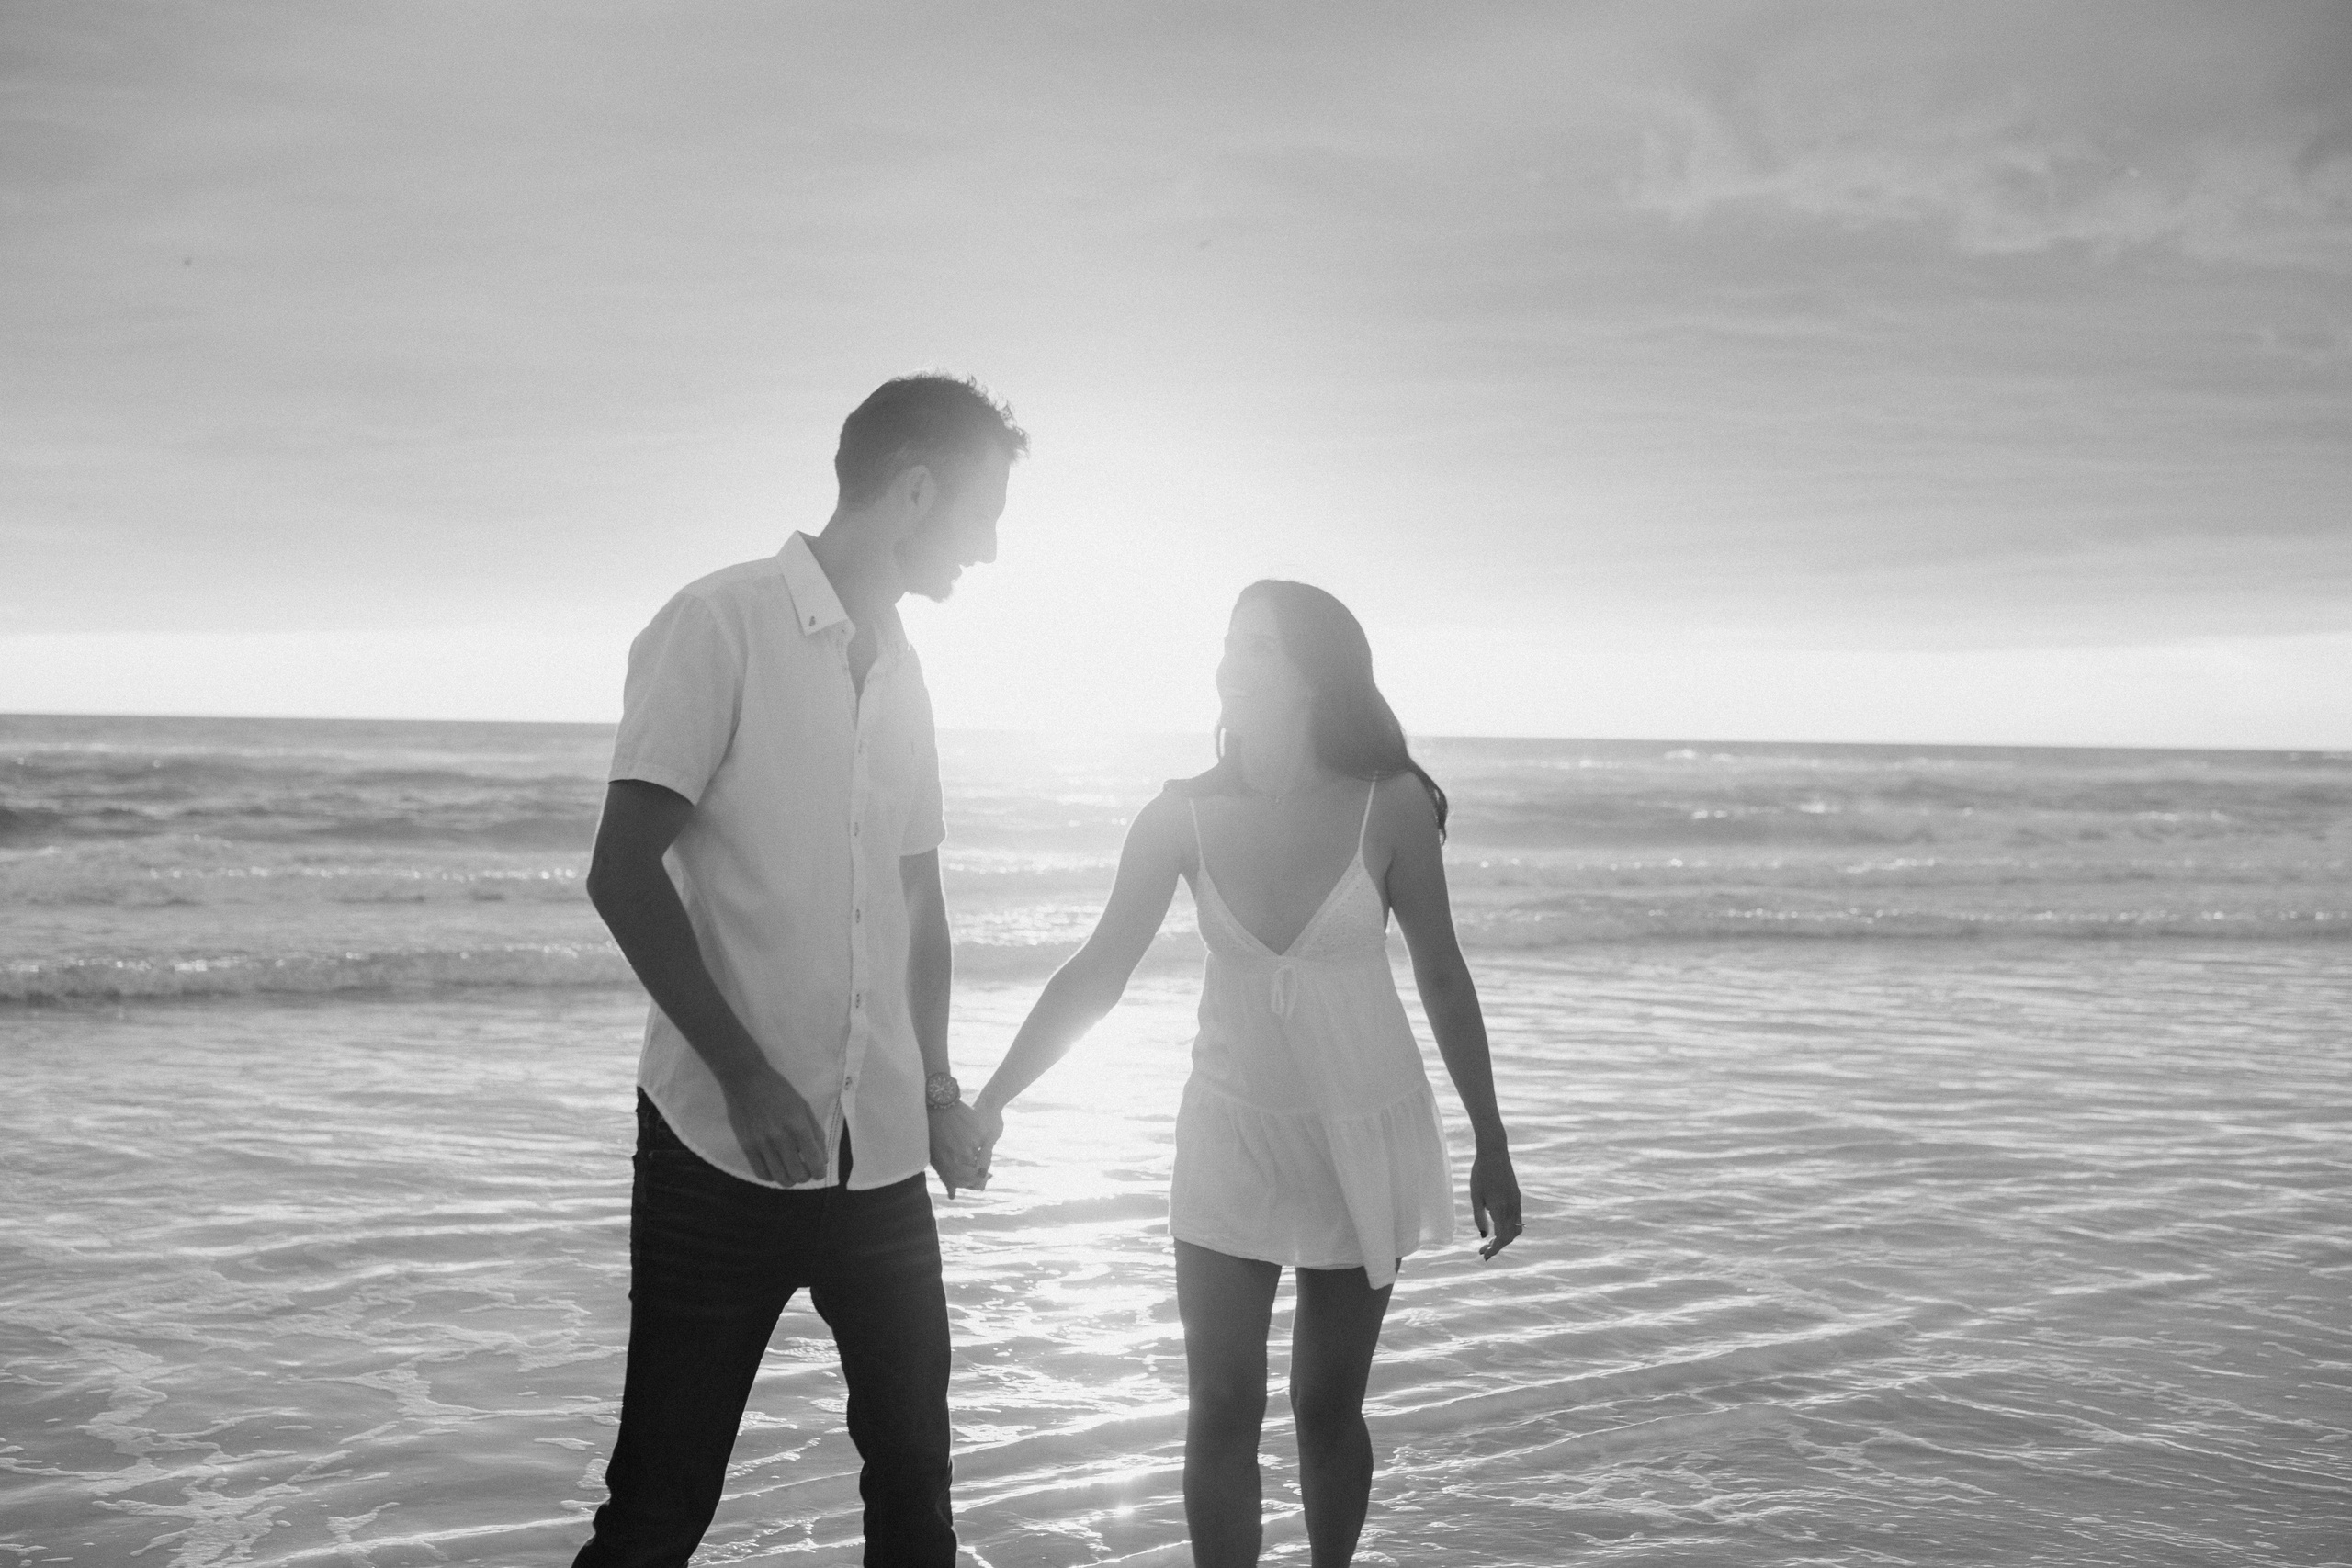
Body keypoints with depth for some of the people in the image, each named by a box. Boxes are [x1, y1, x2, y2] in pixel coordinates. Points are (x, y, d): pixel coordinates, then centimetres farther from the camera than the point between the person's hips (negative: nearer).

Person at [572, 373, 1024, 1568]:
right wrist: (745, 1074, -18)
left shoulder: (900, 672, 14)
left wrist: (937, 1086, 15)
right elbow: (624, 875, -13)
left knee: (913, 1464, 12)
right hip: (725, 1153, -6)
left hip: (881, 1156, 7)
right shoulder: (723, 626, -7)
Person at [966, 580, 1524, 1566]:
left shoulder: (1388, 805, -12)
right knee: (1222, 1409, -2)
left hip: (1365, 1139, -1)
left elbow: (1442, 978, -3)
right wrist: (988, 1104, -8)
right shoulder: (1184, 816, -8)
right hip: (1233, 1138, 1)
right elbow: (1093, 979, -3)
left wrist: (1491, 1144, 0)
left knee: (1327, 1405, 7)